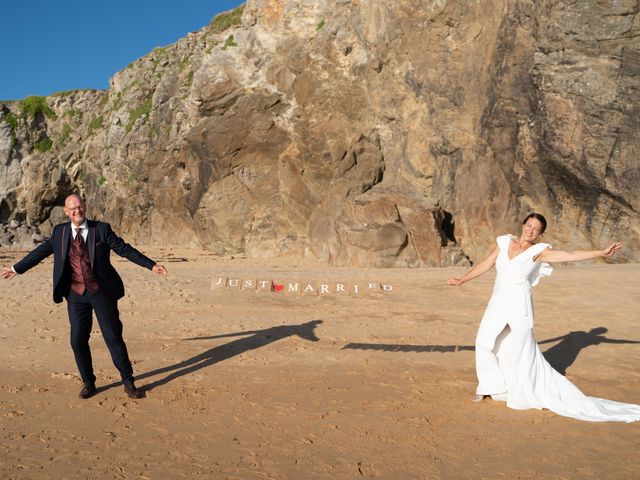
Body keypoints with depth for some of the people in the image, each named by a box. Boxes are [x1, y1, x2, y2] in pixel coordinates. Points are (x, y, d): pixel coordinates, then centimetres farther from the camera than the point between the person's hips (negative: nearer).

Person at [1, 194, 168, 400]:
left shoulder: (101, 229, -3)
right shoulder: (59, 232, 5)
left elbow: (124, 249, -5)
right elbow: (41, 251, 14)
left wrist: (151, 265, -11)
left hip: (102, 292, -2)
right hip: (76, 294, 3)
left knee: (113, 338, 0)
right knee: (78, 340, 2)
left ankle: (128, 382, 13)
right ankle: (88, 383, 22)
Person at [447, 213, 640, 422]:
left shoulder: (538, 250, -6)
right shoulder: (505, 241, 5)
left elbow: (570, 255, -15)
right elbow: (486, 264, 10)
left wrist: (602, 253, -25)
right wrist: (462, 280, 10)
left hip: (518, 304, -4)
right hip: (497, 302, 4)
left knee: (521, 351, -1)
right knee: (484, 342, 4)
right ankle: (488, 386, 22)